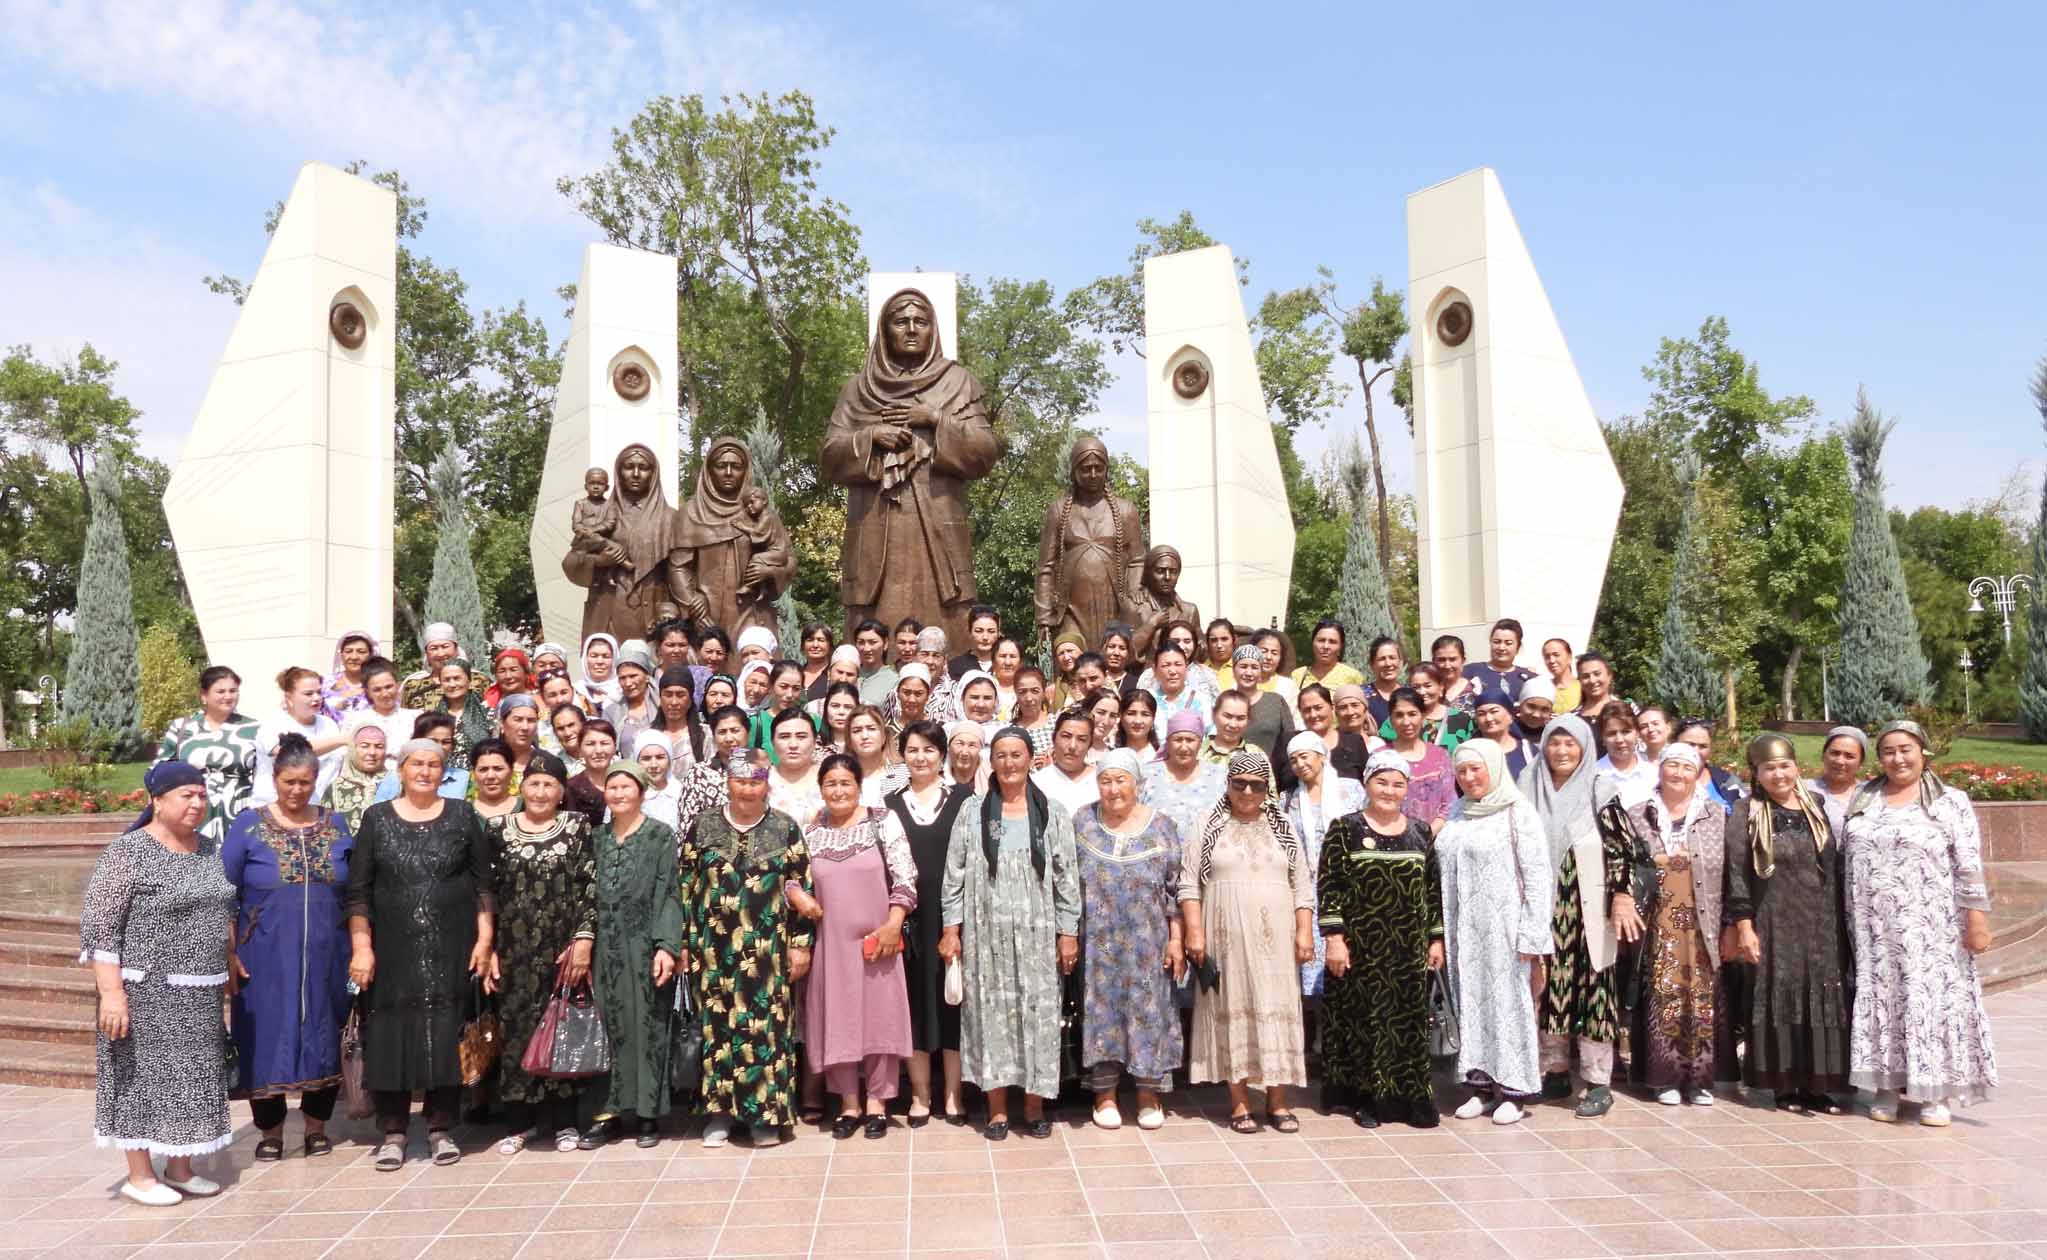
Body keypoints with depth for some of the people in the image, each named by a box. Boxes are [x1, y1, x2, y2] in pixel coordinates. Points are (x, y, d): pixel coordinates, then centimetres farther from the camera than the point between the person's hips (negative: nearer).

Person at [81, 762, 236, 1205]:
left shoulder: (209, 849, 9)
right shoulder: (128, 852, -12)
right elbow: (97, 927, -14)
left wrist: (231, 967, 15)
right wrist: (112, 992, -19)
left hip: (199, 994, 7)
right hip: (147, 990, -6)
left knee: (191, 1077, 11)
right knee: (144, 1077, 2)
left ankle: (180, 1169, 22)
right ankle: (139, 1176, 14)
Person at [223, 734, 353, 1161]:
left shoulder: (336, 825, 6)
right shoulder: (249, 825, -1)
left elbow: (355, 892, 11)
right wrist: (227, 954, -7)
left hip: (326, 956, 2)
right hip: (266, 957, -2)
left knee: (324, 1038, 8)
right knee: (267, 1038, 3)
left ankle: (317, 1127, 24)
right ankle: (271, 1131, 20)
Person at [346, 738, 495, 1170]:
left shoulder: (463, 816, 5)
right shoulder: (377, 818, 5)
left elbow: (483, 884, 5)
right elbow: (358, 890, 3)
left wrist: (484, 940, -2)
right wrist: (361, 947, -5)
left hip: (451, 950, 0)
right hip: (392, 950, 0)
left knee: (446, 1037, 3)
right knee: (390, 1036, 2)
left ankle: (441, 1128, 15)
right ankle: (392, 1131, 14)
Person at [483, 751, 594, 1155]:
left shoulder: (577, 826, 1)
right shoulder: (498, 828, 5)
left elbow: (591, 887, -3)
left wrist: (585, 939, -11)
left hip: (564, 947, -1)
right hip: (514, 949, 1)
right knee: (515, 1028, 4)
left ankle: (564, 1120, 15)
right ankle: (518, 1121, 16)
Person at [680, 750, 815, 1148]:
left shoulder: (785, 828, 1)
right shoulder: (702, 826, 3)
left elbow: (802, 889, 1)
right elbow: (685, 887, 6)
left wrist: (801, 943, -2)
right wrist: (683, 943, 3)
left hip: (768, 948, -1)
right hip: (714, 948, 1)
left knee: (767, 1026, 1)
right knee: (716, 1025, 6)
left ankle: (765, 1113, 10)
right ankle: (719, 1111, 17)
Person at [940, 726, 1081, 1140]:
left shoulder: (1052, 812, 4)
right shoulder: (973, 811, 4)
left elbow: (1066, 876, 3)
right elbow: (955, 874, 3)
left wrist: (1068, 932, -2)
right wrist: (951, 930, -2)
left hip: (1037, 933, 0)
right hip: (986, 932, 0)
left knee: (1037, 1013, 3)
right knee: (991, 1013, 3)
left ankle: (1034, 1106, 15)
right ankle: (997, 1110, 12)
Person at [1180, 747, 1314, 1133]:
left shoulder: (1282, 827, 10)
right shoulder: (1209, 825, 3)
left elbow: (1302, 884, 9)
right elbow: (1189, 882, -1)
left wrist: (1305, 932, 0)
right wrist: (1194, 932, -9)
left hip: (1273, 938, 2)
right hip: (1226, 936, -2)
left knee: (1276, 1011, 2)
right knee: (1232, 1011, 1)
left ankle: (1278, 1101, 11)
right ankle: (1239, 1101, 8)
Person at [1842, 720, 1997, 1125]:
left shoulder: (1950, 801, -1)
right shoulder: (1863, 802, 10)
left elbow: (1969, 866, -6)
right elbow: (1847, 862, 14)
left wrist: (1976, 917, -12)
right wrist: (1854, 922, 11)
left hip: (1929, 931, -3)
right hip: (1875, 929, 4)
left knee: (1932, 999, 0)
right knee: (1880, 999, 5)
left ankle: (1935, 1093, 11)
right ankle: (1887, 1085, 14)